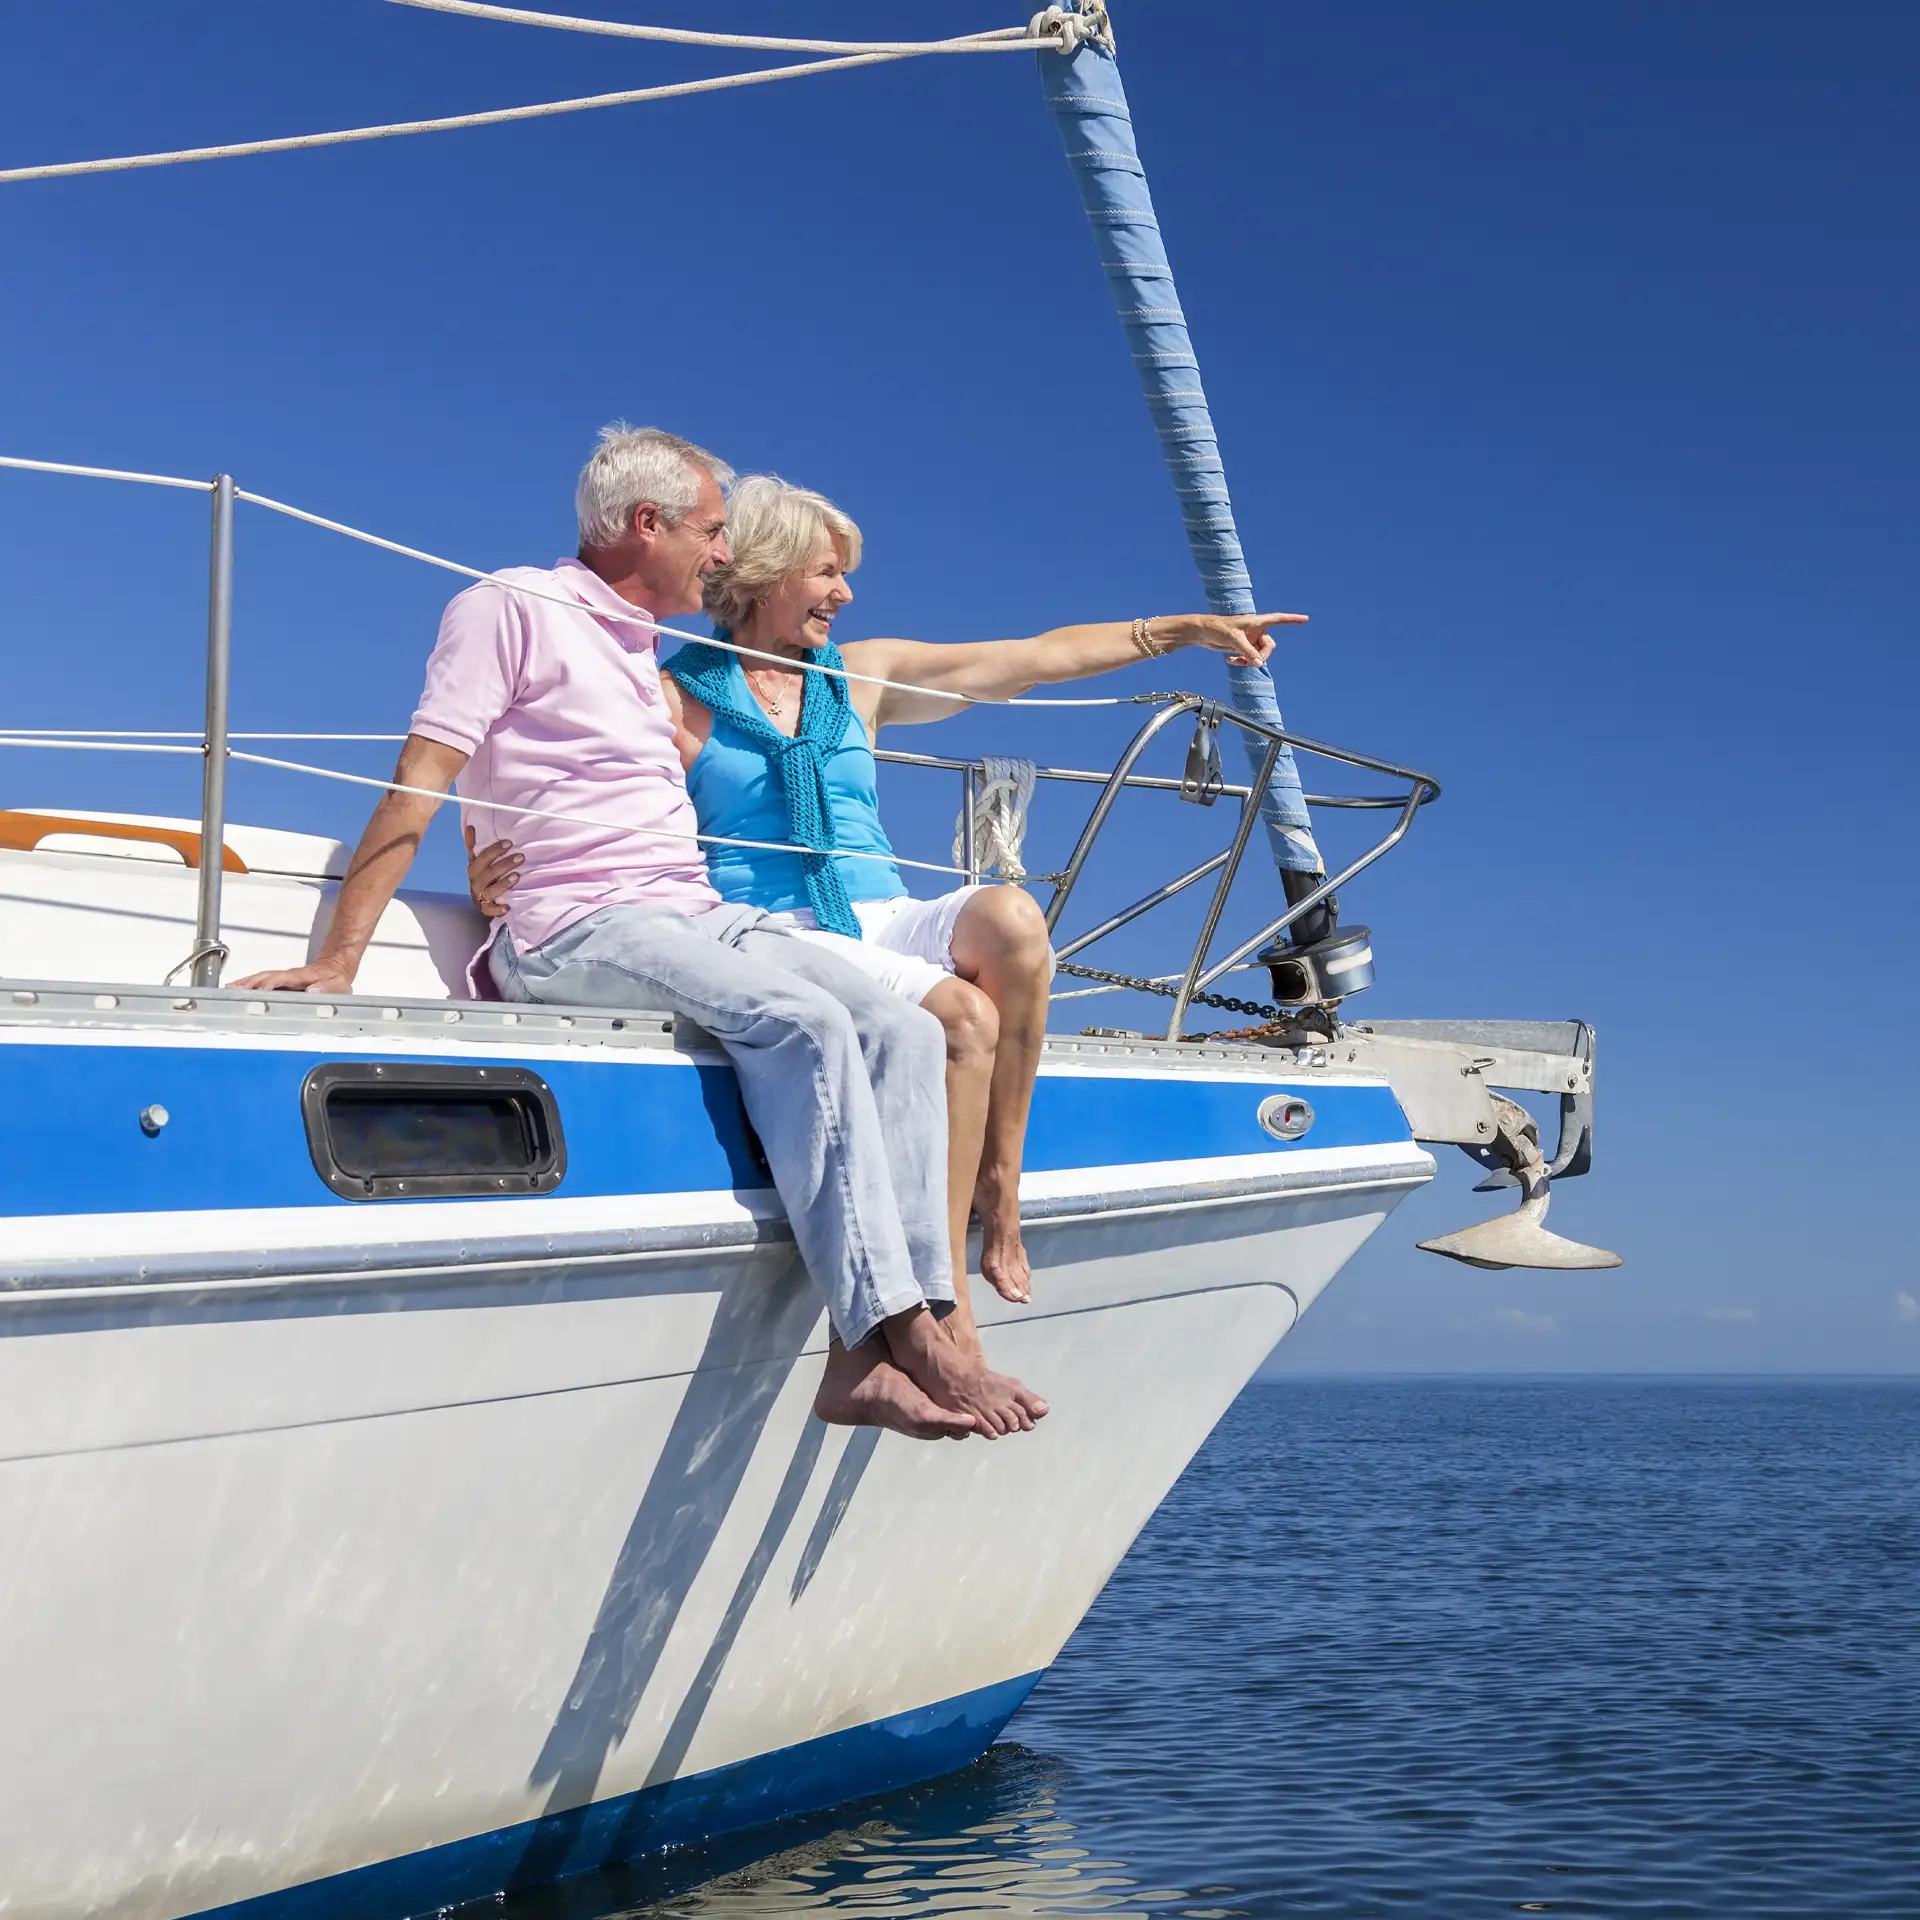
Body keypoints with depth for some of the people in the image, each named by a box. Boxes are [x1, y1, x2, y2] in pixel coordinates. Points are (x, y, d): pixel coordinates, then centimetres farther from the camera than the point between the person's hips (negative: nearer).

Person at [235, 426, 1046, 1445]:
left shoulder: (647, 648, 26)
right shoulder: (513, 607, 1)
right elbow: (418, 784, -8)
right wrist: (338, 958, -18)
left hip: (702, 915, 8)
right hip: (577, 929, -8)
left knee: (902, 1029, -15)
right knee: (802, 1022, -31)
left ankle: (869, 1353, -26)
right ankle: (905, 1336, -33)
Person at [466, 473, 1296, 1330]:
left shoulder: (862, 675, 20)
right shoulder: (675, 698, 6)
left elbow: (1037, 658, 20)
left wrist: (1187, 628, 19)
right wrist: (496, 881, -22)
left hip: (884, 925, 5)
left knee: (1009, 916, -29)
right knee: (964, 1016, -31)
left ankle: (998, 1191, -19)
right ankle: (943, 1306, -29)